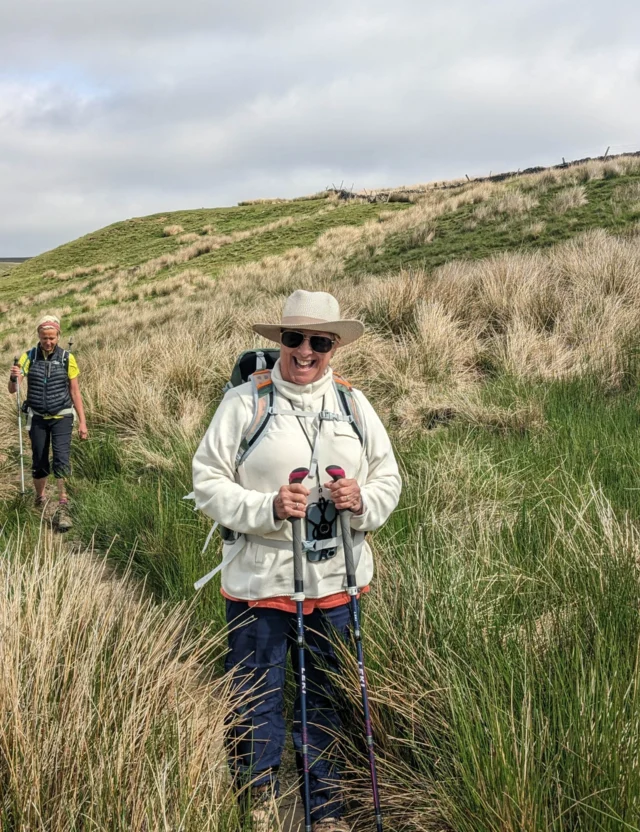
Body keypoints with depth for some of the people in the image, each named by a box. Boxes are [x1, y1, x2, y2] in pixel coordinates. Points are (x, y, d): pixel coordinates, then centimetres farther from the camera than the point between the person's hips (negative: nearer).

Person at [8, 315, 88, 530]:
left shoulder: (67, 358, -5)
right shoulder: (29, 357, -4)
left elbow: (75, 392, 1)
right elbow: (12, 389, -9)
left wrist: (82, 421, -1)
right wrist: (14, 378, -32)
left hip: (61, 417, -1)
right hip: (37, 418, 1)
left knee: (61, 458, -17)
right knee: (39, 463, 8)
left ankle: (63, 508, -17)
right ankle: (40, 500, 32)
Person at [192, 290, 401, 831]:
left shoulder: (354, 404, 6)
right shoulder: (244, 402, -6)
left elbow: (389, 478, 10)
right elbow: (207, 482, -6)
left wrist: (363, 502, -12)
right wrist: (266, 508, -21)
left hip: (336, 582, 3)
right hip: (259, 582, -3)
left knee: (325, 699, 17)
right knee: (257, 700, 7)